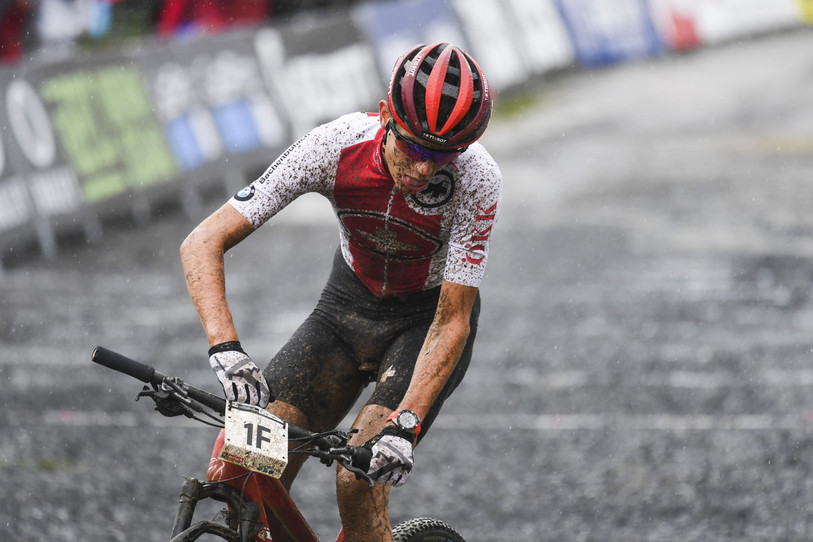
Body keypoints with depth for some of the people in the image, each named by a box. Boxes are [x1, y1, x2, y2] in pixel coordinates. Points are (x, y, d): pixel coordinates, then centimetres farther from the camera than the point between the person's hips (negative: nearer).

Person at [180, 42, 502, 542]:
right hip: (347, 307, 2)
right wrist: (225, 346, -42)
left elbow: (452, 322, -25)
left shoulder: (478, 180, -30)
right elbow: (204, 243, -26)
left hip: (426, 322, -2)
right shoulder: (337, 145, -26)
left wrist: (405, 424, -39)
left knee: (359, 479, -26)